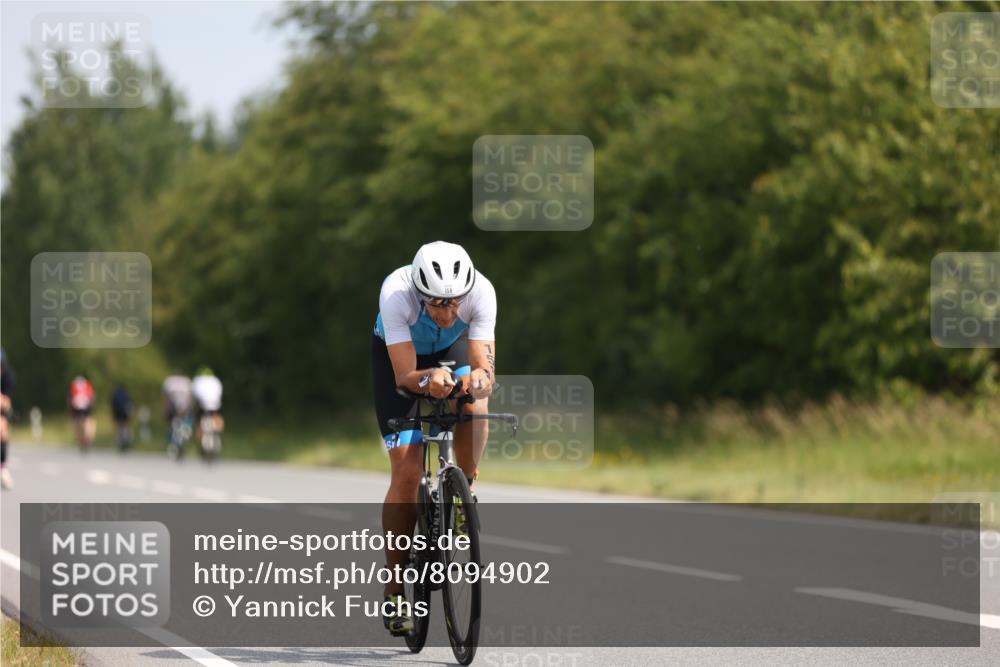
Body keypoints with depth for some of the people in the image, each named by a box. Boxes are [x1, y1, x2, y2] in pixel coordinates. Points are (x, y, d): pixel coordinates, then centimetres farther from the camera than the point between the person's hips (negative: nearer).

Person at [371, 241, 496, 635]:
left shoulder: (481, 291, -35)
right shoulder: (396, 293, -39)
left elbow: (487, 370, -36)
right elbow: (404, 376, -38)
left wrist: (477, 380, -59)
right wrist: (428, 379, -59)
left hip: (453, 349, 2)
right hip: (398, 356, -2)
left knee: (475, 407, -34)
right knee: (407, 472, -12)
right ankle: (394, 590, 0)